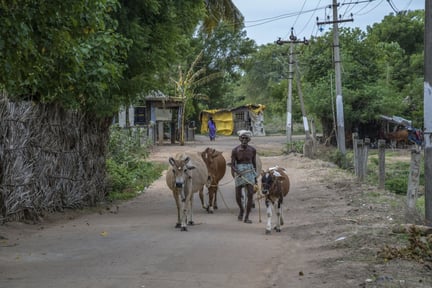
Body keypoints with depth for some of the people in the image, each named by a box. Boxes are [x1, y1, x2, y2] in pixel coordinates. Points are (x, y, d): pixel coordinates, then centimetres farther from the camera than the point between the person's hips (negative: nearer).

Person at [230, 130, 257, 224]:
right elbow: (232, 165, -7)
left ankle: (247, 217, -4)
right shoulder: (235, 150, -7)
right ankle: (241, 210, 36)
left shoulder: (252, 150, 0)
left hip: (249, 172, 1)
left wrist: (255, 176, 16)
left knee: (250, 194, -11)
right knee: (238, 196, 4)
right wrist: (236, 171, -27)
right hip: (239, 172, -1)